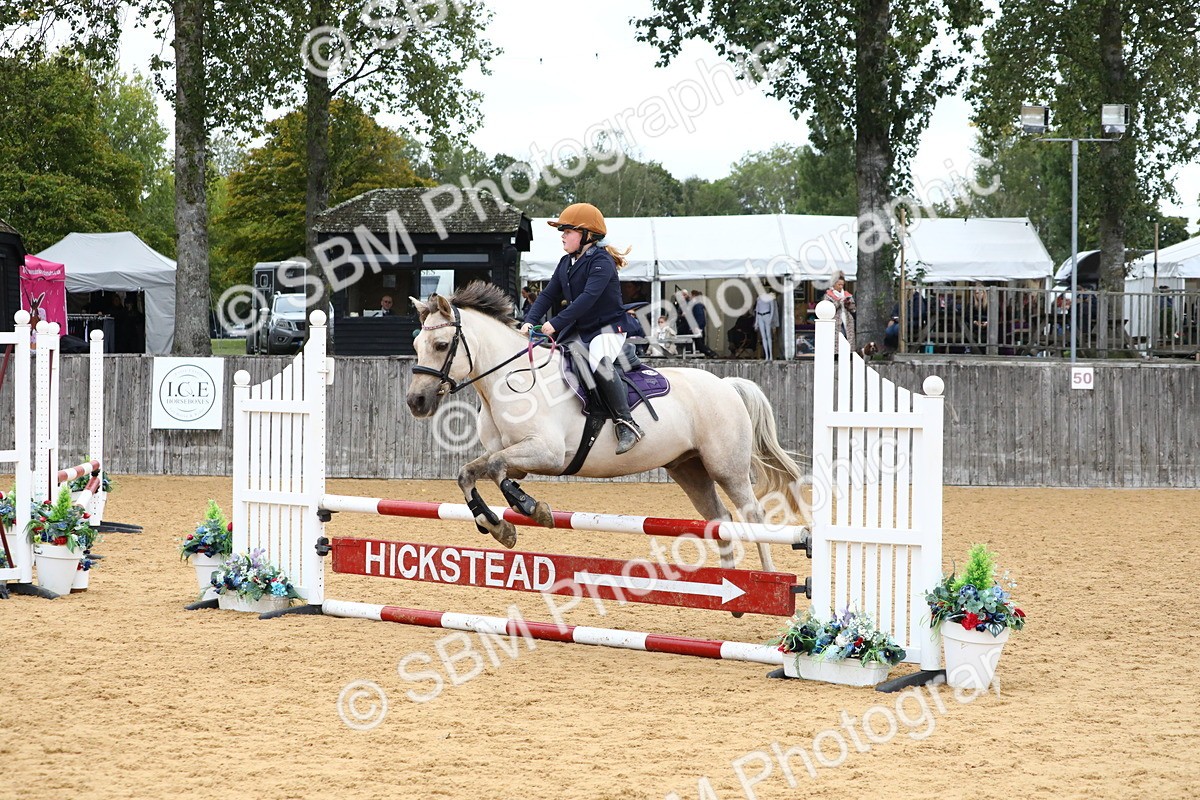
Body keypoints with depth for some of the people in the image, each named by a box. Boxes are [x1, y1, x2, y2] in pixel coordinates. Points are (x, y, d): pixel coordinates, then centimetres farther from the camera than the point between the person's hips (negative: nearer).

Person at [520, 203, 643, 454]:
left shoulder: (601, 261, -15)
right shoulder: (566, 263, 12)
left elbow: (589, 297, -27)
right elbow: (549, 295, 9)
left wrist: (556, 323, -33)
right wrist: (530, 321, -9)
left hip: (608, 327, -9)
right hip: (577, 331, 9)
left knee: (600, 362, -35)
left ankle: (626, 424, -33)